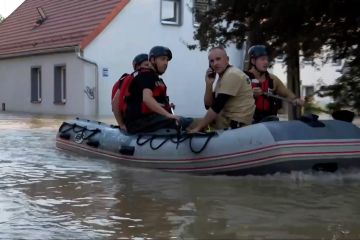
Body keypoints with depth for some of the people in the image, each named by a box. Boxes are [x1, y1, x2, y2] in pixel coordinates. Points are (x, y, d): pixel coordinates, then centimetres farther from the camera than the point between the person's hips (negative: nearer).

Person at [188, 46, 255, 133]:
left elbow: (217, 106, -20)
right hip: (228, 119, 8)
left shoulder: (232, 75, -15)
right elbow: (209, 105, 8)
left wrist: (199, 127, -19)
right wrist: (209, 83, -5)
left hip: (236, 124, -8)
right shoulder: (222, 77, 13)